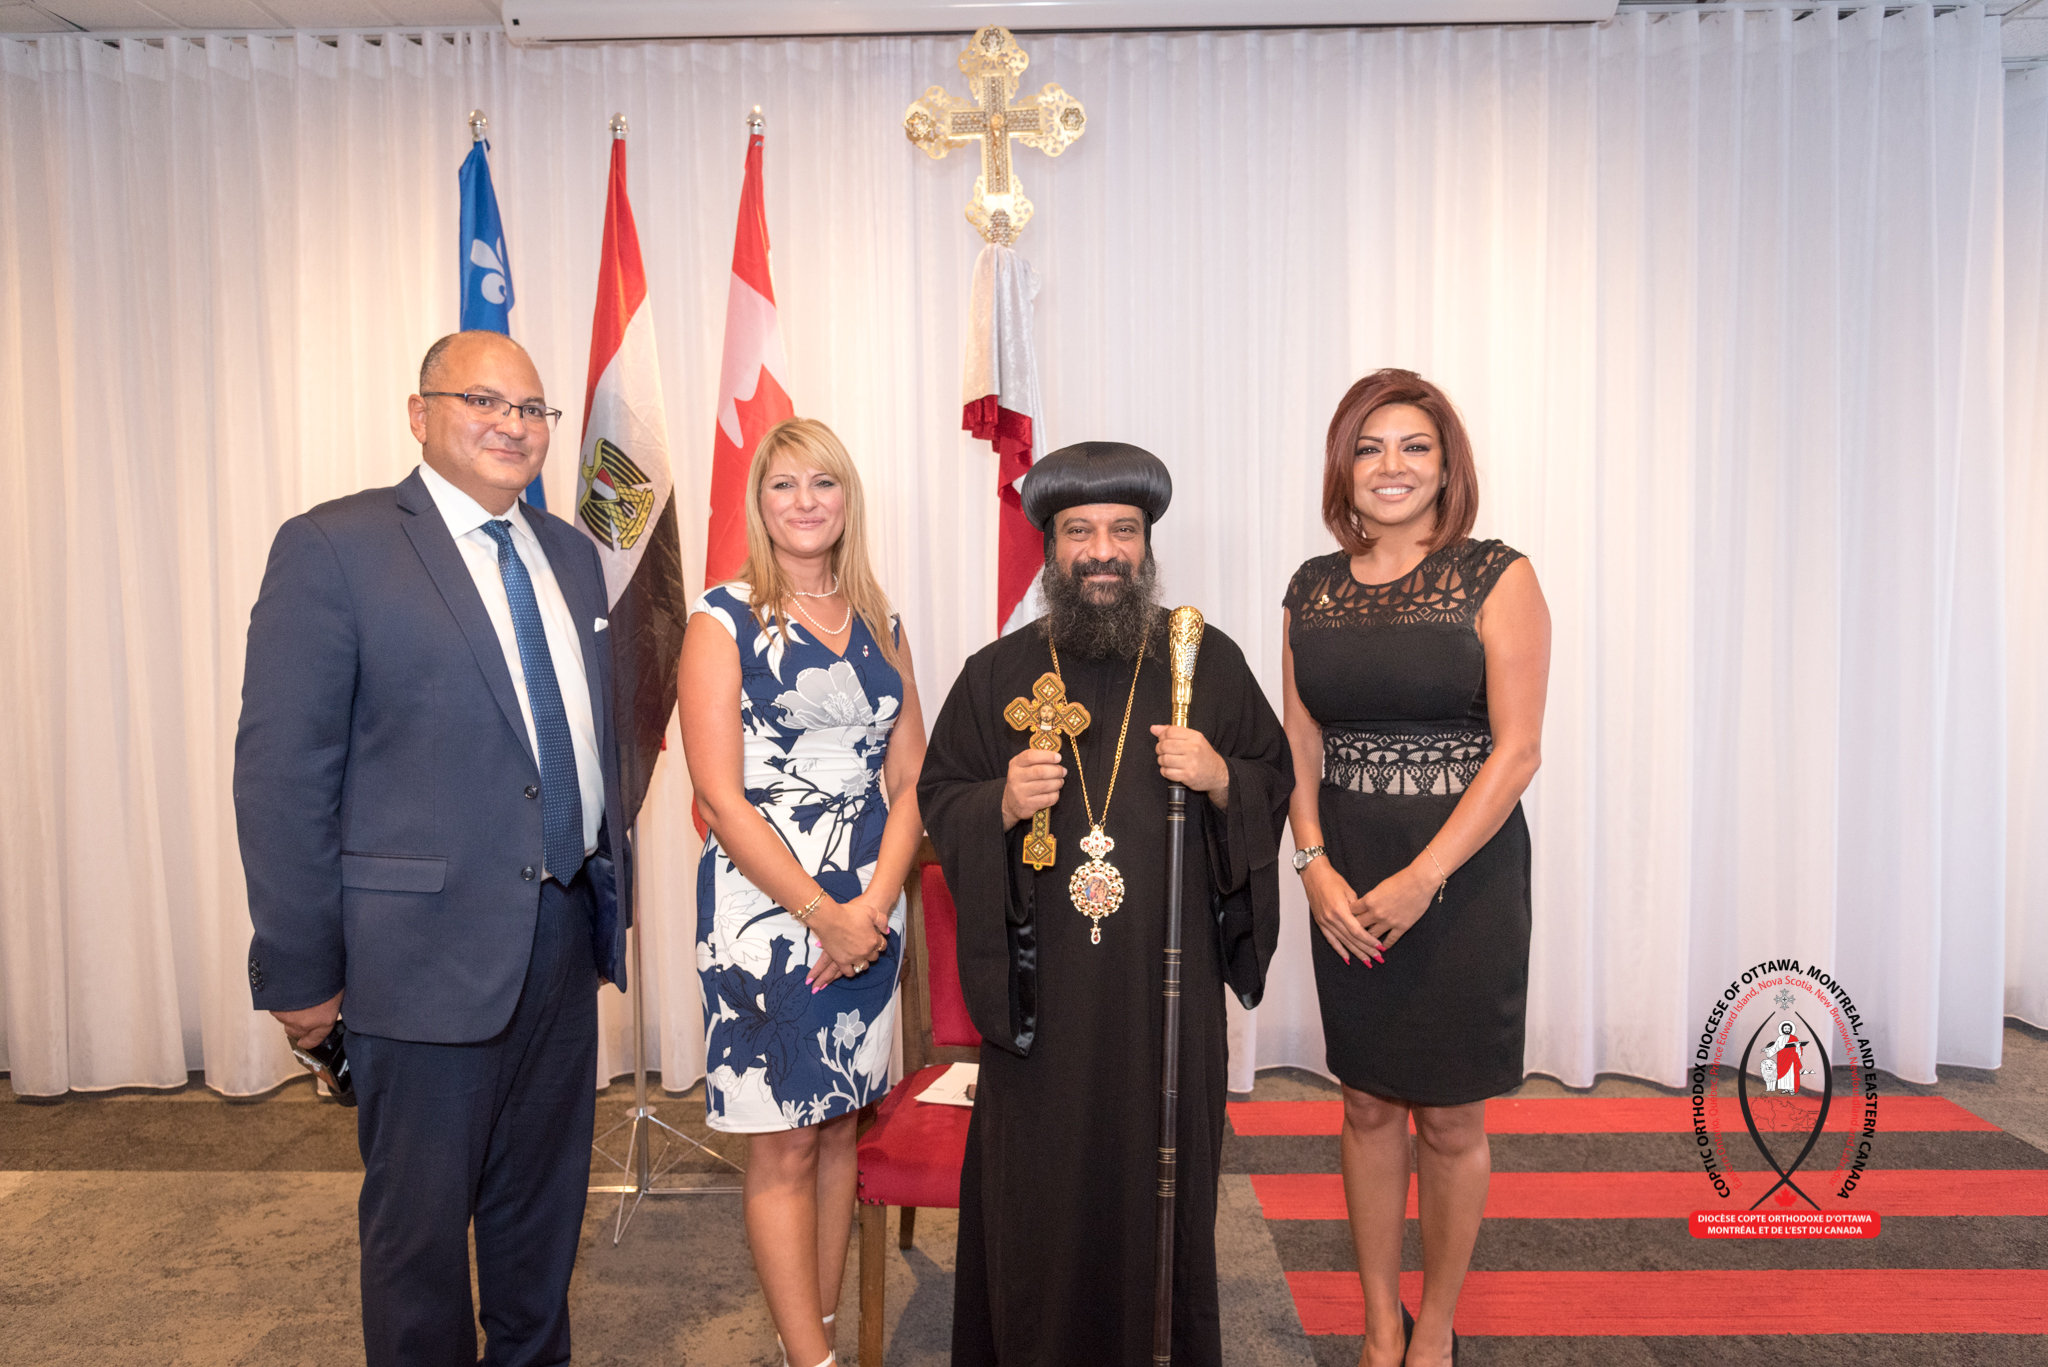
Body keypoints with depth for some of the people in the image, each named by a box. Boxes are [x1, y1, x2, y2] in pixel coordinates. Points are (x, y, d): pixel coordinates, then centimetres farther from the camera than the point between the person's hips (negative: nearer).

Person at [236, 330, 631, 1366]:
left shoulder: (571, 554, 10)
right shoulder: (334, 546, -9)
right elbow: (280, 771, -11)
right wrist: (298, 969, -11)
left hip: (565, 933, 6)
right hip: (428, 947, -6)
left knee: (544, 1200, 20)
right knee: (420, 1215, 11)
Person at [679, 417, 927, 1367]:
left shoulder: (878, 624, 10)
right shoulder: (726, 618, -4)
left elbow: (910, 780, 7)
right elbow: (719, 795, -11)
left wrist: (874, 901, -8)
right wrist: (823, 914, -13)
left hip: (869, 912, 5)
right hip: (764, 905, -5)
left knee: (839, 1128, 14)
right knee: (783, 1146, 3)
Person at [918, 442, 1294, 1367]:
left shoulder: (1207, 661, 4)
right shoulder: (996, 675, 4)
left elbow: (1278, 782, 7)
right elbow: (937, 803, 5)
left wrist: (1220, 778, -13)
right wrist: (1002, 803, -14)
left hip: (1166, 980, 0)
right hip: (1043, 988, 0)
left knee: (1159, 1169, 10)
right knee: (1039, 1185, 7)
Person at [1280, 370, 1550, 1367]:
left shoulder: (1496, 578, -6)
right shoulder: (1314, 588, 6)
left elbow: (1518, 748, -12)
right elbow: (1300, 745, 7)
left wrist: (1421, 880, -17)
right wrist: (1315, 867, -7)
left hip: (1465, 880, -3)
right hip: (1345, 888, 4)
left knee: (1450, 1117, 9)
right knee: (1367, 1104, 14)